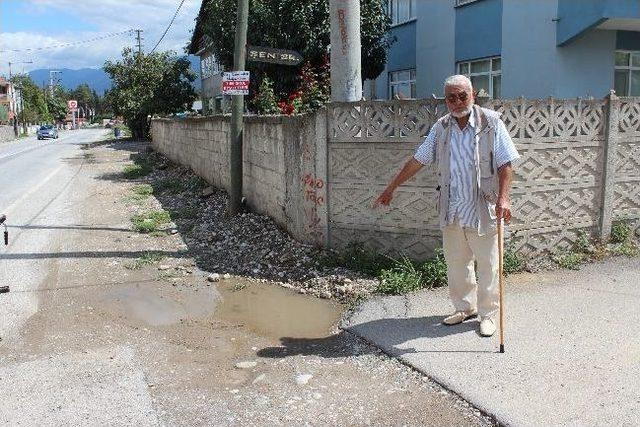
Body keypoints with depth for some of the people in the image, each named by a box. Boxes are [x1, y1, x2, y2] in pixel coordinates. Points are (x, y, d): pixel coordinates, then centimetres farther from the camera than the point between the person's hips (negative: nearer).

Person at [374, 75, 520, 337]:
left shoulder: (490, 122, -5)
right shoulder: (441, 128, 7)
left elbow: (505, 164, -7)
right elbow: (418, 160, 12)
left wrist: (503, 197, -21)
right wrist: (390, 189, 13)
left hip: (482, 209, -4)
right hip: (451, 210, 5)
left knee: (487, 264, 4)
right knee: (455, 261, 13)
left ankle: (488, 314, 18)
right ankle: (465, 307, 30)